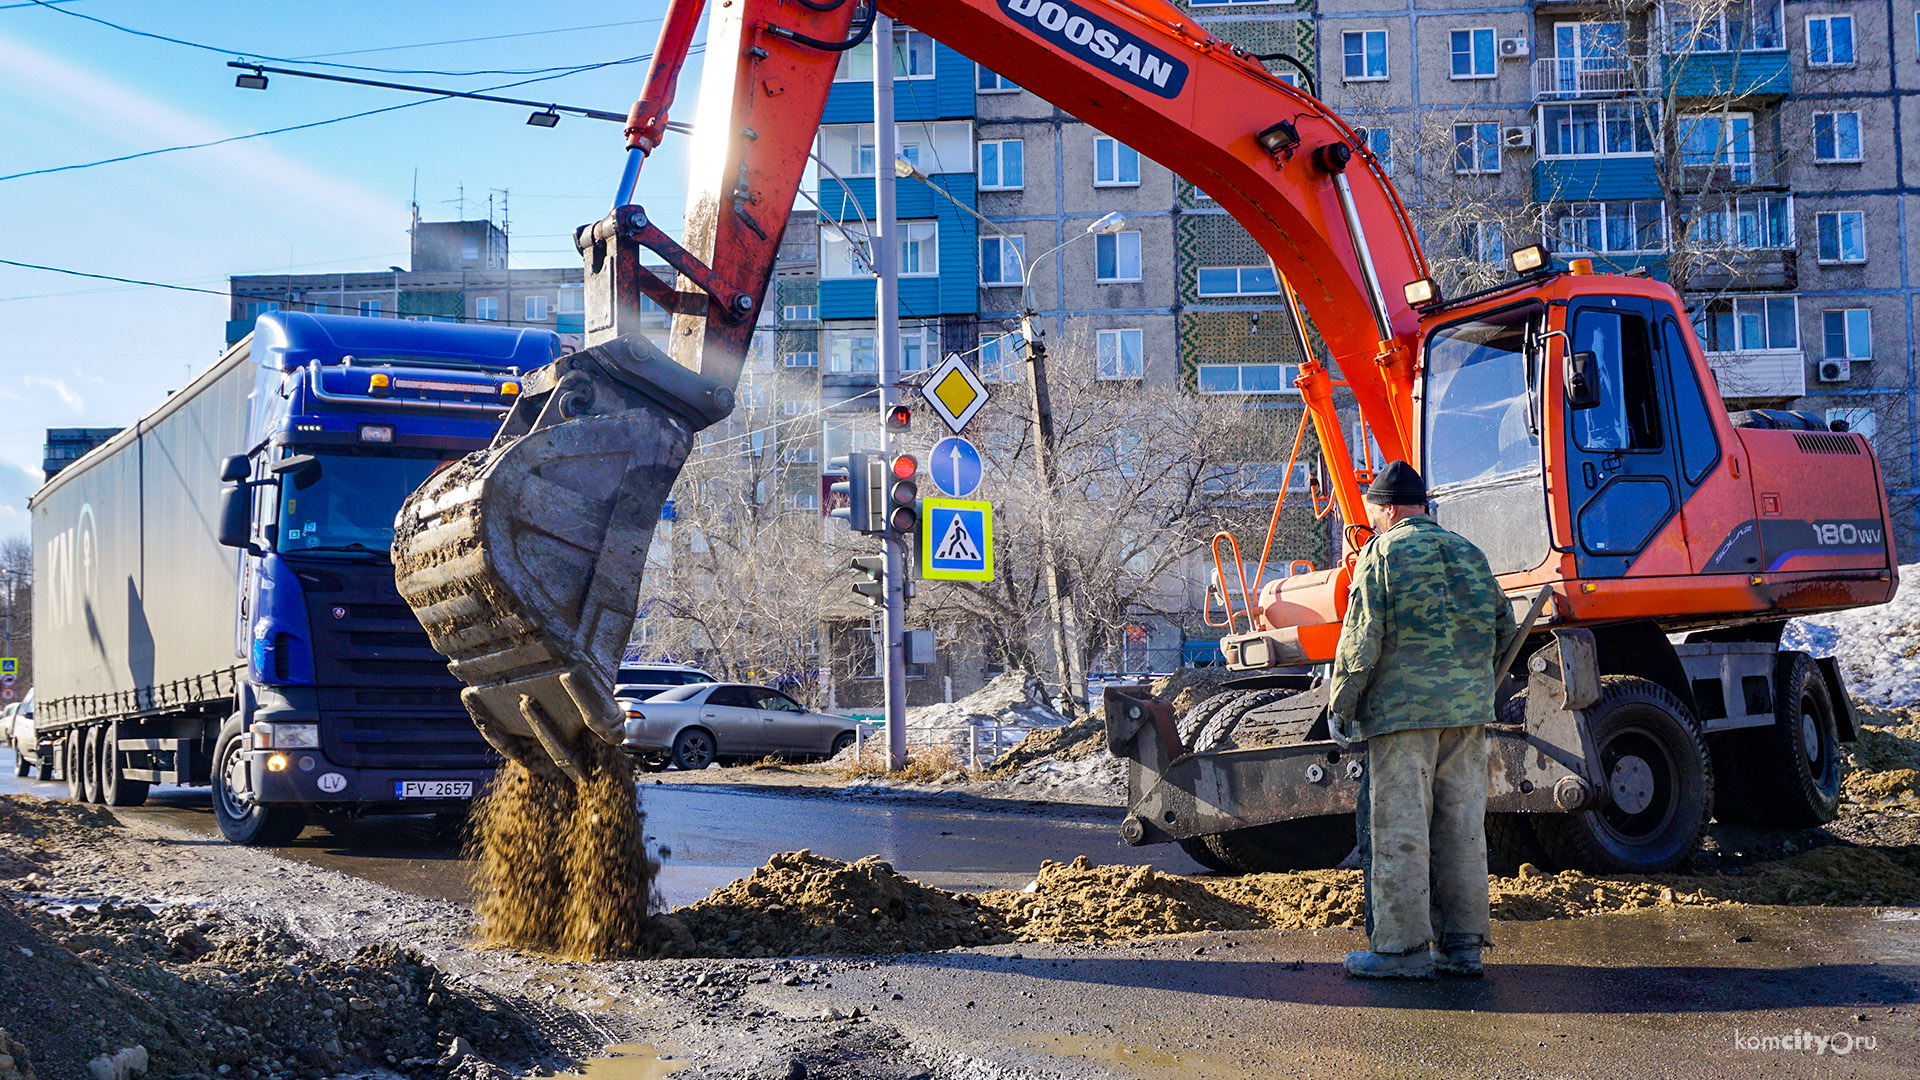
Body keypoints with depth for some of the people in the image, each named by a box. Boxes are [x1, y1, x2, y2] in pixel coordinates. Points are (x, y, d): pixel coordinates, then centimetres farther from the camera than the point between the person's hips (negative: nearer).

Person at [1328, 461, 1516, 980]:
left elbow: (1361, 638, -8)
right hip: (1469, 708, 6)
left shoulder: (1383, 552, -3)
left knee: (1399, 829, -3)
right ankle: (1462, 944, 13)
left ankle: (1402, 946, -2)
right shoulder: (1468, 552, 16)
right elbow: (1503, 628, 18)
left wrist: (1341, 704, 0)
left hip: (1403, 708, -6)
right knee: (1462, 826, 9)